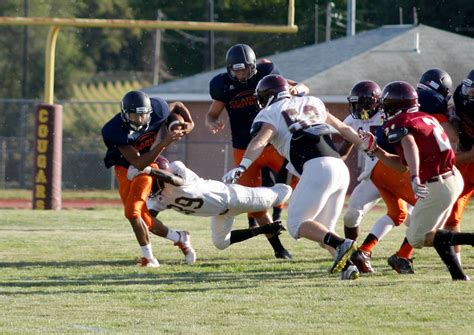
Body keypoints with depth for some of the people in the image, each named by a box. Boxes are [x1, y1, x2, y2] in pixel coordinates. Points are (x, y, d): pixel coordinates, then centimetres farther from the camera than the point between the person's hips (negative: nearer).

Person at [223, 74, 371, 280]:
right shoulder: (311, 103, 27)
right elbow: (343, 129, 35)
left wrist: (242, 167, -25)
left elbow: (259, 141, -11)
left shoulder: (269, 114, 9)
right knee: (322, 229, 15)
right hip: (340, 167, 7)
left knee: (297, 224, -4)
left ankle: (340, 245, -25)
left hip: (317, 168, -7)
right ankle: (347, 266, -6)